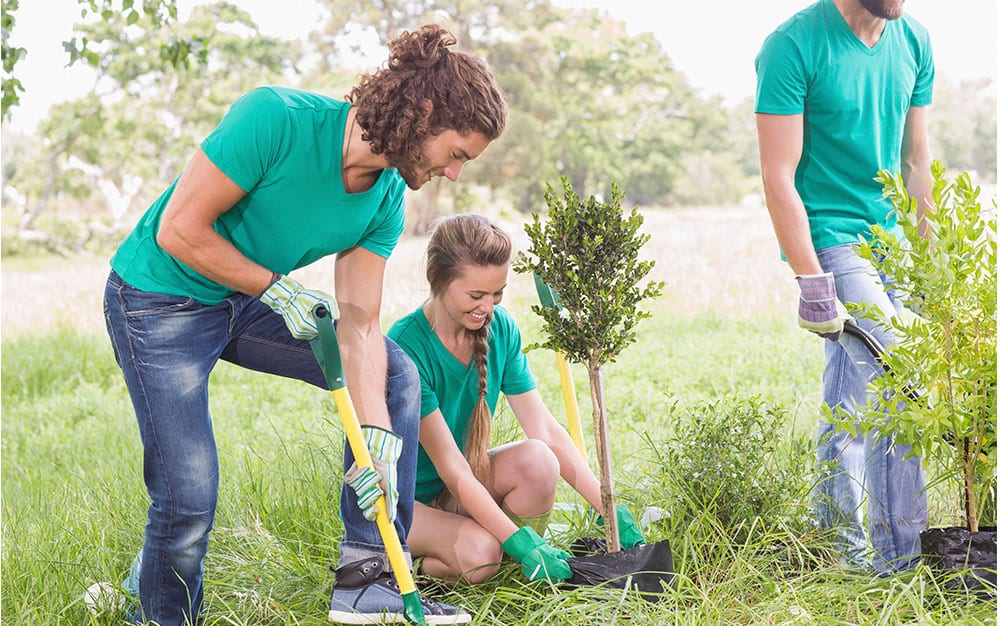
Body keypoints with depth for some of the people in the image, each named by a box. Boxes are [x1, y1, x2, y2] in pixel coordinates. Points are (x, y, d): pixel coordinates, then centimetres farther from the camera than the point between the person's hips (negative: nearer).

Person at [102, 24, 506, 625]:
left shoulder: (387, 199, -7)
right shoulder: (277, 117, -29)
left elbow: (359, 325, -8)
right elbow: (179, 230, -25)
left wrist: (377, 435, -19)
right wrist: (278, 290, -18)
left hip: (252, 300, 7)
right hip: (161, 299, -7)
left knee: (395, 376, -1)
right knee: (190, 498, -13)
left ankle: (366, 576, -1)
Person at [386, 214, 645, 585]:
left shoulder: (500, 328, -6)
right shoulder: (407, 346, -25)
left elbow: (545, 430, -7)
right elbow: (450, 466, -27)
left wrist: (610, 509, -15)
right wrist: (519, 541, -32)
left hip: (460, 491, 6)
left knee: (537, 460, -24)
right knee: (479, 552, -32)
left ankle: (528, 574, -4)